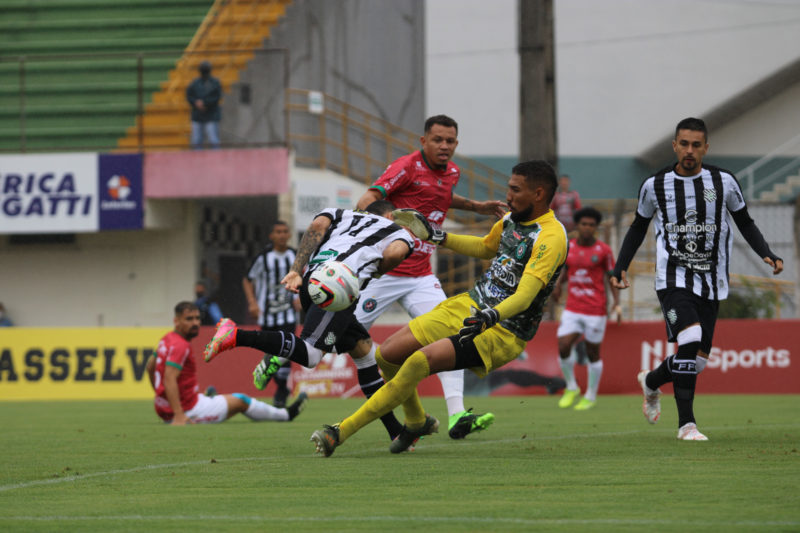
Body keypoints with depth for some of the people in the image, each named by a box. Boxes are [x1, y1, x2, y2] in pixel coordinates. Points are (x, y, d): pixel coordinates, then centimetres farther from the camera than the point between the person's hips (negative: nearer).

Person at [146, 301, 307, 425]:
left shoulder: (167, 340, 8)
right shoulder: (180, 345, -22)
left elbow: (150, 366, 22)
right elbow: (169, 379, -31)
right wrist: (179, 416, -35)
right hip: (187, 410, -8)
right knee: (240, 401, 9)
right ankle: (286, 414, 27)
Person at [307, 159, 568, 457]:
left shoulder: (551, 237, -19)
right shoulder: (512, 219, 9)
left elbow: (525, 295, -28)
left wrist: (491, 316, -45)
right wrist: (437, 237, 25)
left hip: (503, 332, -9)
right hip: (470, 305, 9)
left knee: (420, 361, -27)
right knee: (387, 354, 0)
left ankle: (341, 432, -20)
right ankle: (417, 422, 29)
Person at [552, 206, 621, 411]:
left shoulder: (603, 250, -5)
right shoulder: (568, 247, 5)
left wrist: (617, 303, -10)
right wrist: (559, 284, 0)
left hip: (596, 310, -3)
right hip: (572, 309, 3)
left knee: (593, 353, 5)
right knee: (563, 348, -10)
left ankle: (591, 396, 21)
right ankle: (571, 388, 13)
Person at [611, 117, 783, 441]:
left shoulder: (723, 182, 1)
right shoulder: (655, 186, 0)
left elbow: (745, 223, 13)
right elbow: (638, 228, 14)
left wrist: (767, 254, -4)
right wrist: (620, 268, 3)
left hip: (711, 282, 3)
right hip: (673, 278, -3)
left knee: (697, 360, 4)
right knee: (690, 339, -26)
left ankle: (651, 381, 36)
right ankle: (686, 424, -19)